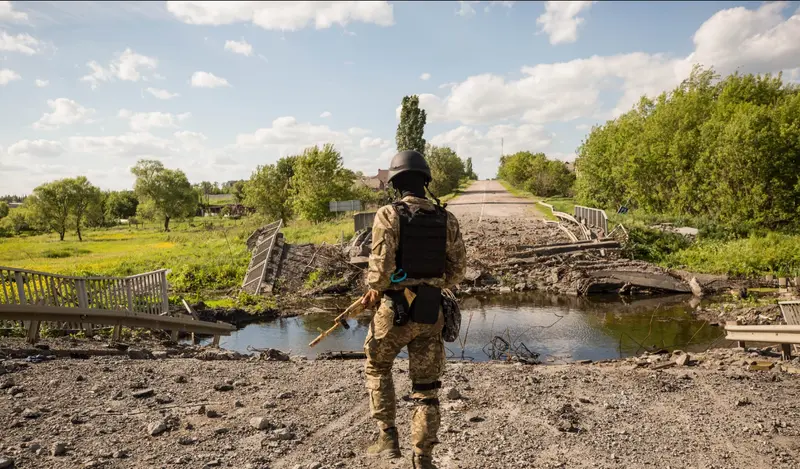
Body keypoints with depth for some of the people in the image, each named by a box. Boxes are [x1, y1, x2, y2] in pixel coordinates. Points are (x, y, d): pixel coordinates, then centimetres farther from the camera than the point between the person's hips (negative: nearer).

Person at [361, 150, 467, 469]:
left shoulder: (389, 215, -12)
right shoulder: (447, 219, 1)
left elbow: (382, 265, -19)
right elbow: (458, 267, 5)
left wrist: (373, 288, 1)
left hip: (395, 310, -3)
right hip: (431, 313, 3)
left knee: (377, 369, 23)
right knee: (426, 388, 13)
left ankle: (388, 438, 21)